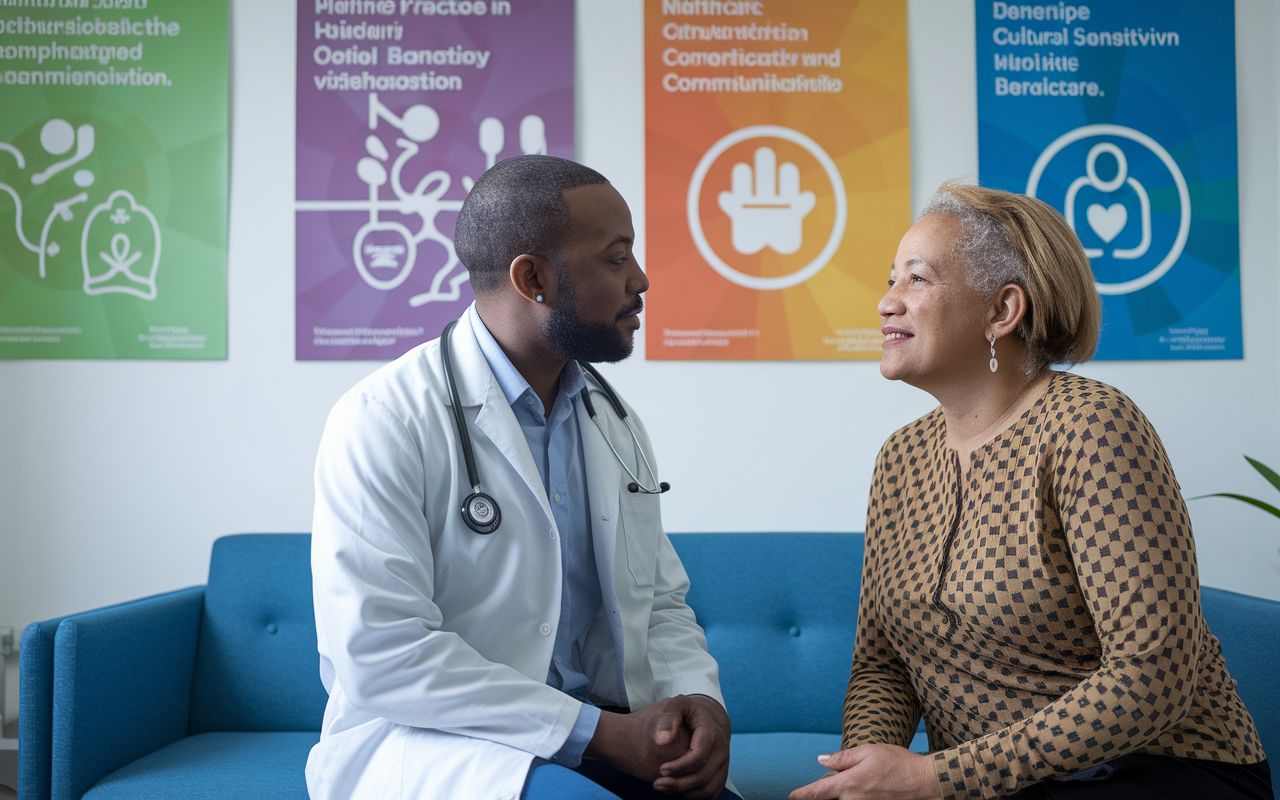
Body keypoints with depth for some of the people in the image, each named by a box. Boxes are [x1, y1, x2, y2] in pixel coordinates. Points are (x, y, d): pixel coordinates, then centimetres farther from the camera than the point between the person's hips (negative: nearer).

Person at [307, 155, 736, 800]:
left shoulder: (615, 424, 11)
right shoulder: (383, 420, -12)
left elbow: (662, 602, 15)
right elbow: (380, 655, -19)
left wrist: (699, 698, -7)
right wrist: (598, 731, -20)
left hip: (603, 738, 6)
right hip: (423, 740, -6)